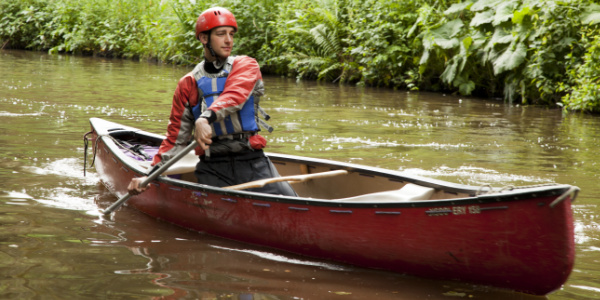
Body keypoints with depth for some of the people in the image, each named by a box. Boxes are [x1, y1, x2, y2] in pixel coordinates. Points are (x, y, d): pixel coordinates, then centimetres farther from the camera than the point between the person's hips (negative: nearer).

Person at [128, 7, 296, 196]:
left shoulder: (246, 66, 9)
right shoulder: (188, 84, 13)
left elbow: (235, 95, -15)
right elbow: (176, 137, 15)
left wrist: (207, 117, -34)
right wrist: (153, 173, 2)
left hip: (252, 162, -1)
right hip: (212, 168, 1)